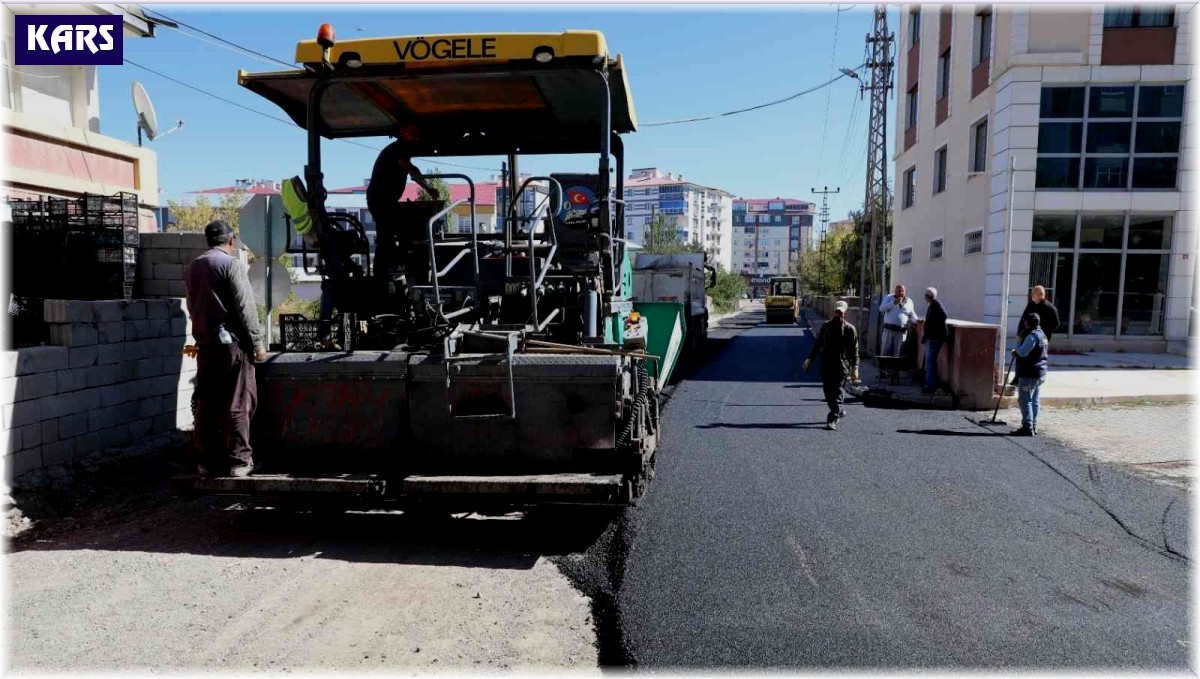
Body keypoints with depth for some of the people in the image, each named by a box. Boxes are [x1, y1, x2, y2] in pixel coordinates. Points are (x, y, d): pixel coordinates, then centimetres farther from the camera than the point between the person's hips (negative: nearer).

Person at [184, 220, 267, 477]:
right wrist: (257, 342, -9)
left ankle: (206, 460, 15)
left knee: (206, 404, 10)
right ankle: (239, 460, 1)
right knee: (237, 405, -2)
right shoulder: (232, 264, -9)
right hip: (232, 342, -6)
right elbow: (245, 307, -13)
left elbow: (192, 306, 20)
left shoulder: (193, 267, 12)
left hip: (204, 343, 7)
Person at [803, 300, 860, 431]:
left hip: (841, 366, -4)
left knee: (837, 393, -7)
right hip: (826, 365, 4)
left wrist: (854, 368, -6)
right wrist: (809, 359, 12)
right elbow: (817, 343, 17)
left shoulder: (850, 329, -1)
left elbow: (854, 350, -1)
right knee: (828, 392, 8)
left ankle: (832, 420, -6)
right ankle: (840, 411, 31)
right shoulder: (826, 326, 9)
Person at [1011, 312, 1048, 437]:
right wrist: (1018, 352, 15)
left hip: (1029, 374, -10)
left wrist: (1016, 350, -3)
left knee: (1025, 400, -6)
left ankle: (1027, 427, -6)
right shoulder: (1042, 335, 17)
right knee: (1035, 401, 13)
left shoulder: (1032, 336, -16)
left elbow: (1023, 352, -24)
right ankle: (1033, 426, 18)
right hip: (1040, 374, 10)